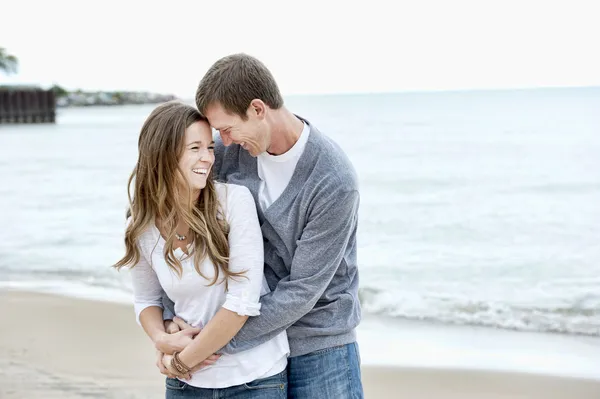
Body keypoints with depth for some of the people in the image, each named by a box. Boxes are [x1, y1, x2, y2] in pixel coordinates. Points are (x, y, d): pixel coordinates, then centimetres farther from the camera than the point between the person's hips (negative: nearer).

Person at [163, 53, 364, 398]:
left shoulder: (334, 183, -22)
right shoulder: (232, 149, -6)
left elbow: (302, 290, -20)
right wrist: (170, 313, -7)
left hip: (318, 345, -4)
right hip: (255, 338, 4)